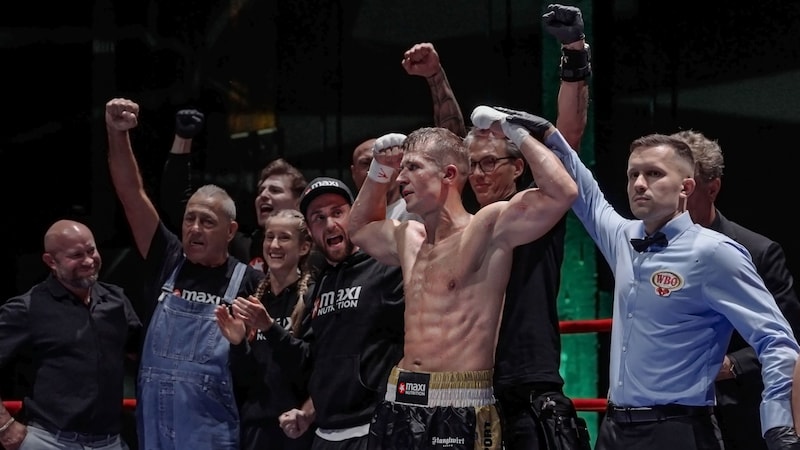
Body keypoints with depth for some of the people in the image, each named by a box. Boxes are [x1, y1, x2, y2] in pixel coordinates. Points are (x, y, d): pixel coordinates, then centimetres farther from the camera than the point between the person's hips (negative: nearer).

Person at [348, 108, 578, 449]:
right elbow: (359, 228, 38)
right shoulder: (408, 238, 15)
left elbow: (562, 193, -20)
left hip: (460, 410, -7)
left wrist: (516, 133, -11)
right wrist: (379, 170, 24)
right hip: (401, 403, 7)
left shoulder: (487, 229, -7)